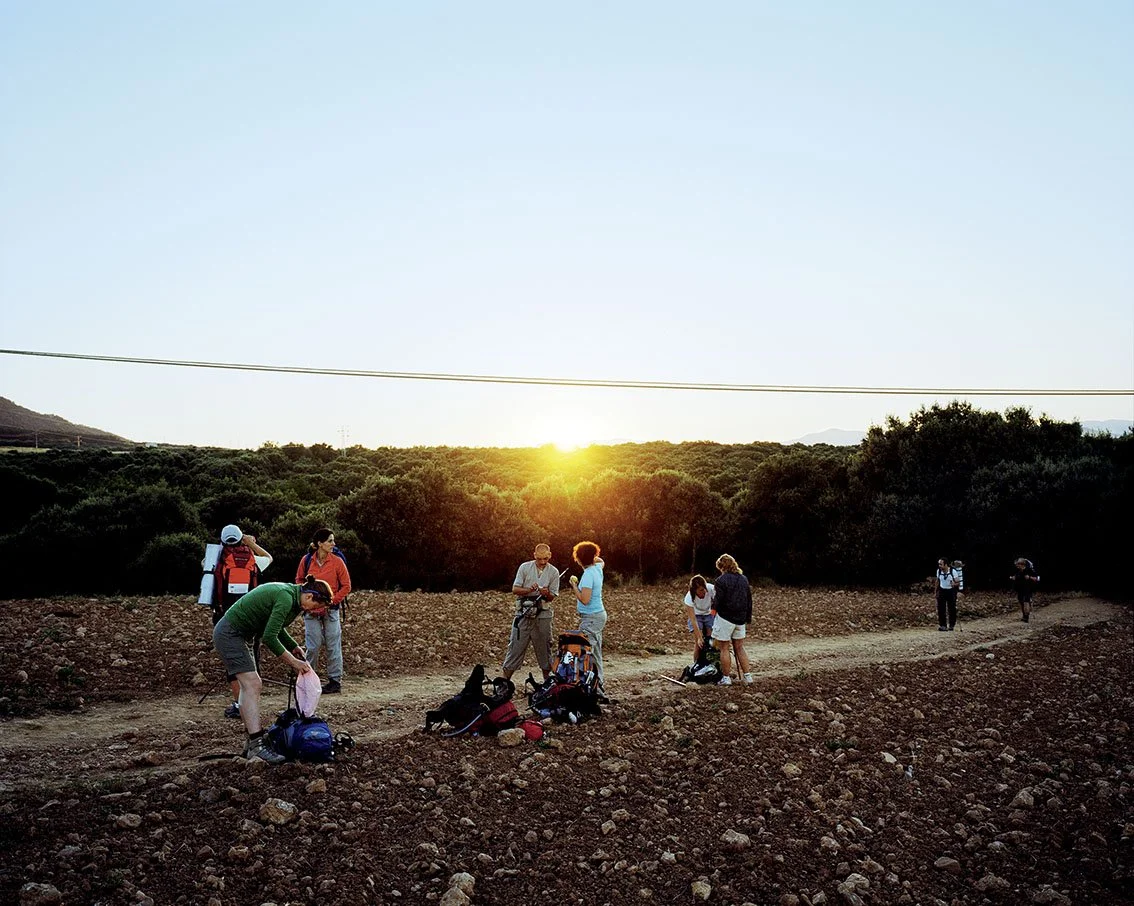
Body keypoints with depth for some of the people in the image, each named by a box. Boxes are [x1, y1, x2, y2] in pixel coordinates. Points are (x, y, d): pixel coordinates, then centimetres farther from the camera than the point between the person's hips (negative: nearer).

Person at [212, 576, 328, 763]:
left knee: (251, 686, 10)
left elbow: (276, 627, 21)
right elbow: (269, 637, -25)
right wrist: (293, 662, -17)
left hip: (237, 634, 11)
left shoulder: (289, 592, 7)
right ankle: (257, 746, -19)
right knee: (252, 685, -16)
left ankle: (251, 743, 14)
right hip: (230, 634, -11)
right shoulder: (286, 599, -23)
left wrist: (294, 647, 10)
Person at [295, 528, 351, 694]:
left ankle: (335, 682, 12)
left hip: (331, 610, -1)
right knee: (313, 646, 4)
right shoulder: (306, 560, -3)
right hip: (311, 610, 1)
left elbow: (346, 586, -3)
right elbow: (299, 580, 10)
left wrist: (331, 601, -11)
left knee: (333, 646, 3)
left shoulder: (337, 561, -7)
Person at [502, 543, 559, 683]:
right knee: (516, 644, -1)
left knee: (544, 646, 8)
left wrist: (546, 594, -19)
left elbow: (552, 597, 4)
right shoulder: (525, 567, -2)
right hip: (524, 612, -1)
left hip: (543, 614, 1)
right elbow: (515, 589, -3)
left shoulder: (554, 572, 1)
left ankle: (547, 678, 21)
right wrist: (529, 590, -21)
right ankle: (505, 678, 4)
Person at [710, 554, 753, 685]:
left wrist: (714, 594, 5)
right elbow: (749, 601, 13)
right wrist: (748, 619, 19)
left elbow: (718, 601, -16)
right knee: (739, 647, 16)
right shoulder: (744, 579, 9)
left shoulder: (721, 580, -12)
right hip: (740, 619, 6)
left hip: (725, 619, -6)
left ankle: (726, 678, 8)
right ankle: (747, 676, 16)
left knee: (724, 648, 4)